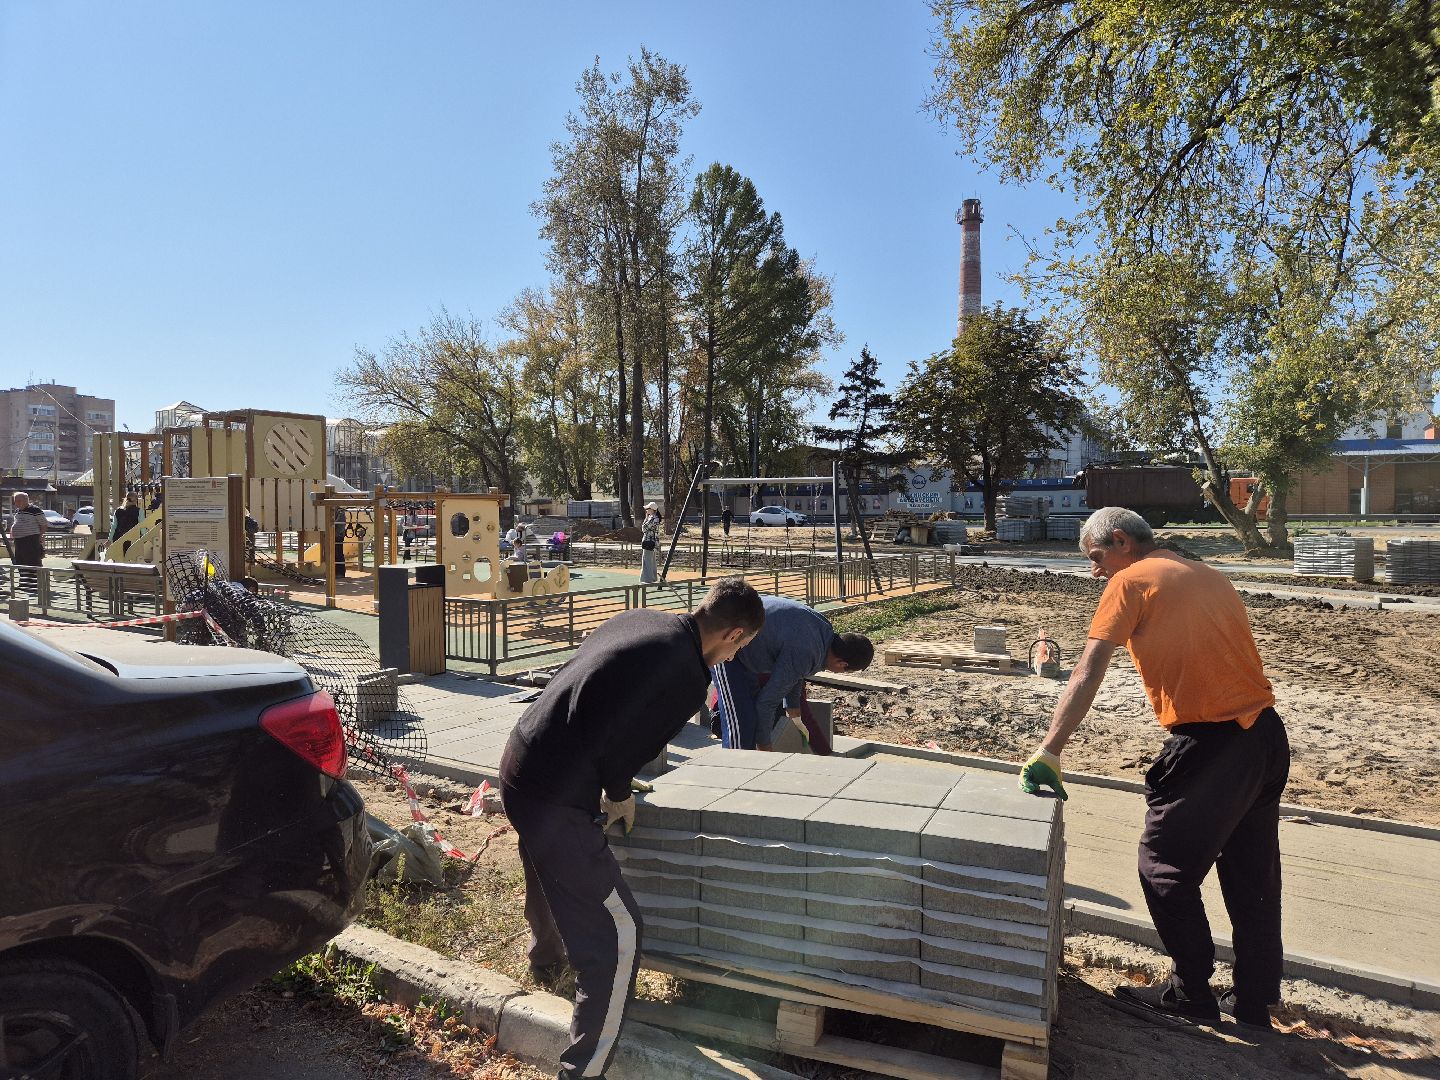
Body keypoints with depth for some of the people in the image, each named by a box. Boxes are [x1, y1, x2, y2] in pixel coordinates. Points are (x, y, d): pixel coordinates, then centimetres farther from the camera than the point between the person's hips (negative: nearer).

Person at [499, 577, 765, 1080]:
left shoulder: (639, 619, 6)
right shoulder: (688, 675, -17)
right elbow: (625, 749, -14)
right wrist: (619, 794, 7)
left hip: (518, 762, 10)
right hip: (555, 798, -9)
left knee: (549, 877, 37)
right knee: (616, 934, 4)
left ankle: (546, 960, 65)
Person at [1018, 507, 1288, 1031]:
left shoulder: (1130, 581, -7)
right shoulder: (1210, 576, 15)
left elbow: (1086, 678, -14)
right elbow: (1228, 656, 14)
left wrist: (1047, 752, -14)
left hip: (1209, 745, -8)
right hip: (1266, 734, 8)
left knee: (1164, 870, 10)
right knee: (1253, 879, 18)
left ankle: (1192, 993, 22)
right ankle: (1254, 1004, 32)